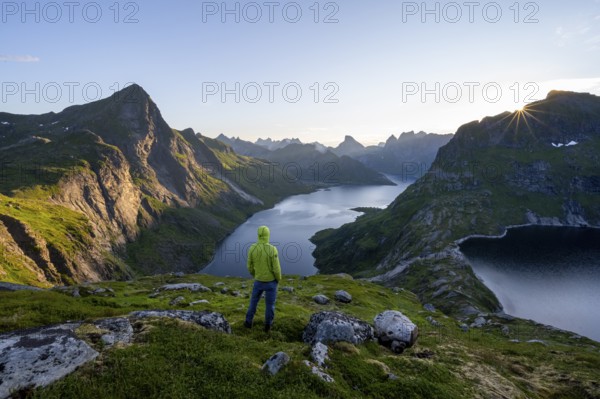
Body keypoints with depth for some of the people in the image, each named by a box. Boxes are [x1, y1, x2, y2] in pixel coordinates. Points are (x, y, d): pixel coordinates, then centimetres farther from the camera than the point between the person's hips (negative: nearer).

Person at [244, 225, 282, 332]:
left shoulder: (252, 248, -14)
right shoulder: (272, 249, -26)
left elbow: (250, 267, -2)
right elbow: (276, 268, -21)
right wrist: (278, 279, 1)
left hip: (258, 281, 2)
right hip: (271, 281, -2)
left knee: (254, 301, 25)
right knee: (270, 303, 17)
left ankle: (249, 322, 39)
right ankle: (267, 326, 31)